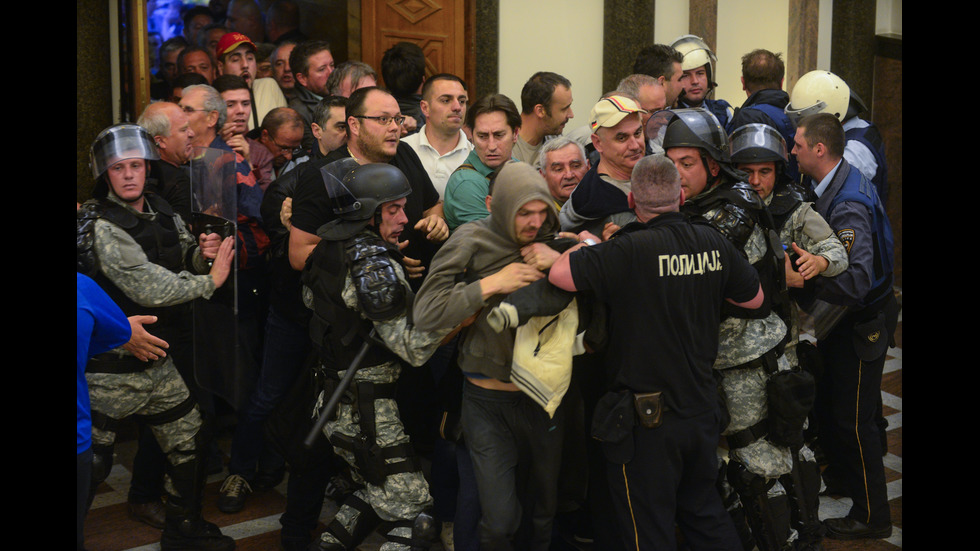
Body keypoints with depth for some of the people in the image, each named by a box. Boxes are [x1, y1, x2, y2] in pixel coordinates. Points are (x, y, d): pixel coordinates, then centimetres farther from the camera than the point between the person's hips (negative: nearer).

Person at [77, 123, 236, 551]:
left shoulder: (161, 212, 3)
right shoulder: (102, 226, -19)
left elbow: (187, 257, 15)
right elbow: (150, 289, -25)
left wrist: (203, 252, -9)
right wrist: (211, 280, -14)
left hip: (156, 362, 8)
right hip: (109, 368, -8)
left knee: (188, 443, 16)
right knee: (91, 463, -2)